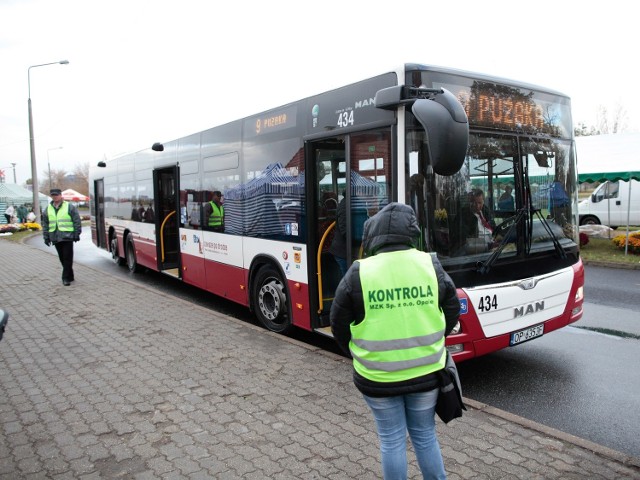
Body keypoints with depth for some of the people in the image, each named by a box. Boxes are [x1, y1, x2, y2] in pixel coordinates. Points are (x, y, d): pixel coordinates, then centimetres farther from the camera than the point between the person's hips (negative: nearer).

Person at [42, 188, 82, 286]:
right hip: (55, 238, 5)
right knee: (62, 258, 9)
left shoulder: (70, 207, -1)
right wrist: (46, 237, 11)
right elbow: (45, 224, 16)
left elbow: (77, 221, -2)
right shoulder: (48, 209, 13)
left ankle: (66, 278, -3)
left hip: (67, 237, -5)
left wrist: (76, 234, -7)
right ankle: (69, 276, 20)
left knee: (67, 258, -6)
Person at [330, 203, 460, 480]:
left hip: (378, 377, -2)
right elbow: (452, 312, 4)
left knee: (392, 441, 15)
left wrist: (357, 354, 13)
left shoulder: (359, 273, -15)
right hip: (425, 373, 2)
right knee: (425, 436, 21)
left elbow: (339, 324, -5)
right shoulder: (431, 265, -8)